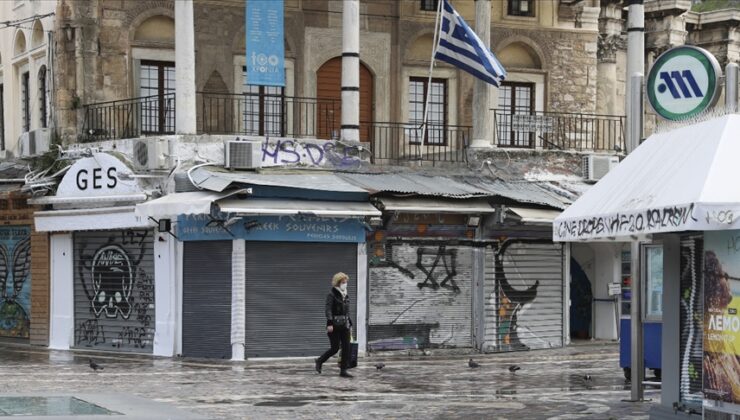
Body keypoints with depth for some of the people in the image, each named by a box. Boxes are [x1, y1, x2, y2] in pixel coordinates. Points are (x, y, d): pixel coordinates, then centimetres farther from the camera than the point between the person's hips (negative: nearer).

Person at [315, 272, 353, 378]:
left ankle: (343, 371, 2)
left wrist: (350, 325, 18)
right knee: (335, 348, -4)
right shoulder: (332, 294, -8)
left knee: (346, 347, -1)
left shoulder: (345, 295, 14)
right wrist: (330, 323, -24)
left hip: (344, 325, 7)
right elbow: (328, 310, -15)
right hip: (334, 325, -7)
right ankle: (319, 361, 19)